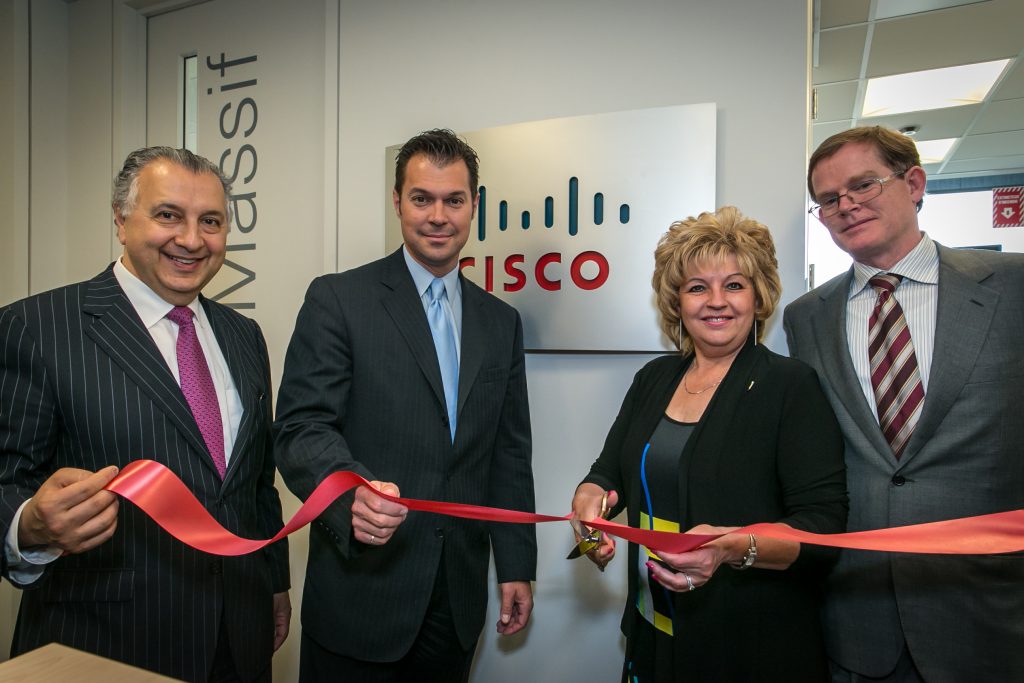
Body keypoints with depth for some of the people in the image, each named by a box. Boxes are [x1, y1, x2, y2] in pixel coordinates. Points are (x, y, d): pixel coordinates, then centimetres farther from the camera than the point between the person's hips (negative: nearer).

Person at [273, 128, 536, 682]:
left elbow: (510, 454, 9)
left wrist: (516, 566, 8)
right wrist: (353, 492, -32)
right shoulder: (338, 299, -6)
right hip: (361, 593, -3)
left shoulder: (501, 321, 7)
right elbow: (300, 427, -12)